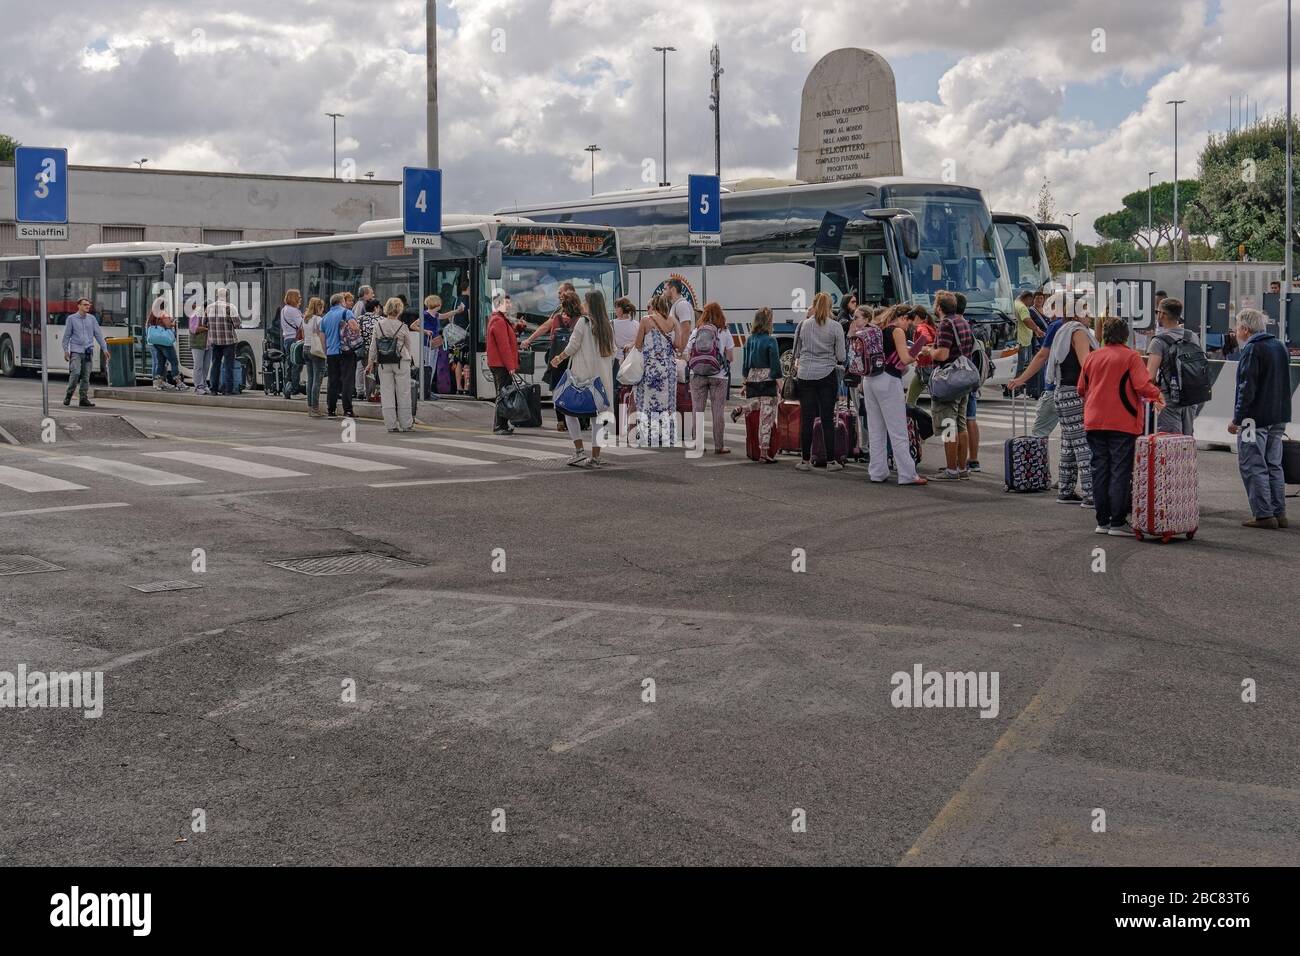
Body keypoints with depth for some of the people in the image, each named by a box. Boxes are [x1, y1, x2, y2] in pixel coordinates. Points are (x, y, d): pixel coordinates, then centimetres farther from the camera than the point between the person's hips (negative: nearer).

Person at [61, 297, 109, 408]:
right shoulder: (71, 319, 1)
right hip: (76, 351, -3)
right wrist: (65, 351, -3)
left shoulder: (92, 319, 9)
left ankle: (83, 399, 7)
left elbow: (98, 334, 11)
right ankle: (68, 395, -1)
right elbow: (66, 335, 3)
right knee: (75, 373, -16)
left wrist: (104, 349, 6)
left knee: (86, 376, 2)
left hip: (88, 352, 3)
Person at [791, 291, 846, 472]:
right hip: (827, 375, -1)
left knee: (806, 418, 4)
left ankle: (805, 460, 8)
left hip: (805, 375, 1)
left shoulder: (803, 325, 2)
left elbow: (796, 352, 9)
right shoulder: (836, 327, -3)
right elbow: (841, 357, -2)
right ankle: (830, 461, 6)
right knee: (827, 419, 3)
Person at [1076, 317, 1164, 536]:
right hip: (1122, 423, -4)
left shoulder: (1092, 357, 9)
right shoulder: (1131, 357, -5)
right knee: (1120, 472, -1)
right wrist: (1157, 396, 3)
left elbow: (1081, 390, 15)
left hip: (1094, 422, 4)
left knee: (1100, 471, 9)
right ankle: (1118, 523, -3)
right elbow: (1144, 385, -15)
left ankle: (1102, 521, 11)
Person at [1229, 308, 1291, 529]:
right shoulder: (1280, 347, 15)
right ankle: (1279, 513, 15)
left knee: (1252, 467, -4)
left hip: (1256, 419, -9)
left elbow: (1247, 388, -18)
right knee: (1274, 465, 14)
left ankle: (1263, 514, -6)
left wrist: (1237, 419, -15)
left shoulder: (1252, 350, -13)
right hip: (1279, 418, 9)